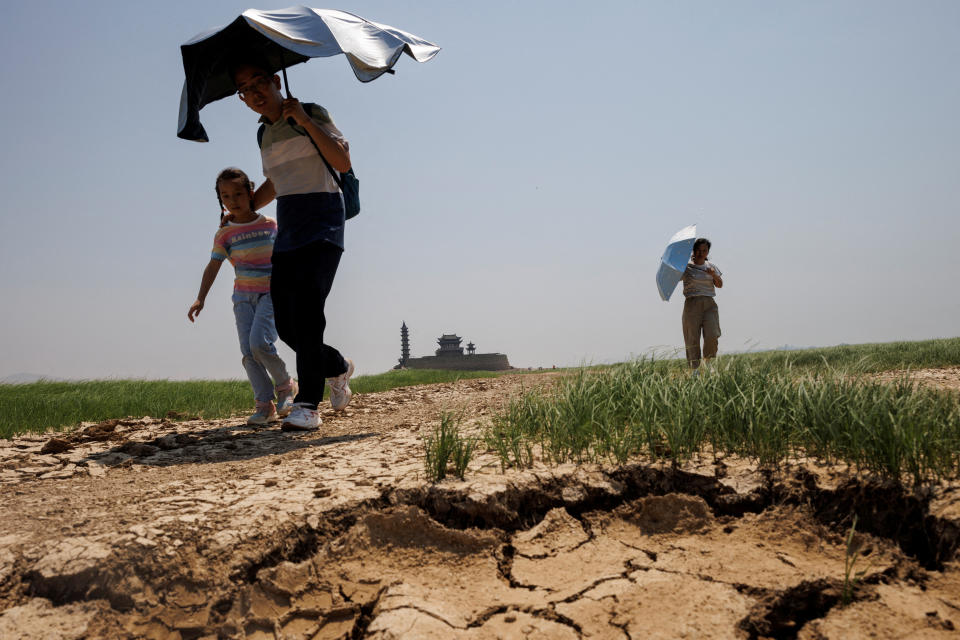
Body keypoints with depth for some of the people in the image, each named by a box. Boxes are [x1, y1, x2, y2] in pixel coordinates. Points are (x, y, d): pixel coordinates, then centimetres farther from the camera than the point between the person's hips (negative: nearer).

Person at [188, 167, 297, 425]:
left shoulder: (271, 225, 2)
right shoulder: (224, 234, 3)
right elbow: (213, 266, 0)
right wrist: (200, 298, -10)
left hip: (271, 294, -3)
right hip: (243, 296, 3)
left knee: (259, 342, -22)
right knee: (248, 351, -8)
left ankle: (286, 385, 1)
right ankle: (265, 405, -4)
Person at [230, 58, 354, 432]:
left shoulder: (312, 114, -2)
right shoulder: (264, 134, 16)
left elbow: (343, 162, -14)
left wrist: (304, 121, -17)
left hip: (322, 227, -7)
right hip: (287, 233, 7)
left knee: (306, 312, -21)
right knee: (286, 326, 0)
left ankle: (308, 406, -20)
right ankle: (338, 368, 26)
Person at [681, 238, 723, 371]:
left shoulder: (711, 266, 14)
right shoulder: (686, 266, 3)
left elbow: (720, 285, 11)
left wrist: (714, 275, -8)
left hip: (709, 305, 3)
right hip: (692, 304, -3)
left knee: (712, 336, -12)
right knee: (692, 339, -7)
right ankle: (695, 369, -1)